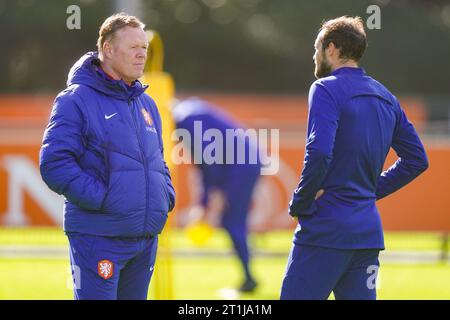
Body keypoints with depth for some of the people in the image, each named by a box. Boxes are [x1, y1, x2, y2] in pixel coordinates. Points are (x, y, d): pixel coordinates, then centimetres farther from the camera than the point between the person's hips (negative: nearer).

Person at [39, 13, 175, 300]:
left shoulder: (146, 104, 17)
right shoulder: (76, 99, -7)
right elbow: (54, 164, -15)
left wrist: (166, 195, 7)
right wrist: (101, 198, -19)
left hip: (147, 238, 8)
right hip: (98, 240, -7)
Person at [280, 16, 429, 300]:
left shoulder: (327, 89, -8)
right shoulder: (385, 97, 16)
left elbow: (319, 154, -21)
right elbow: (417, 160, 20)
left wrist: (299, 204, -9)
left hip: (326, 230, -8)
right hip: (369, 231, 8)